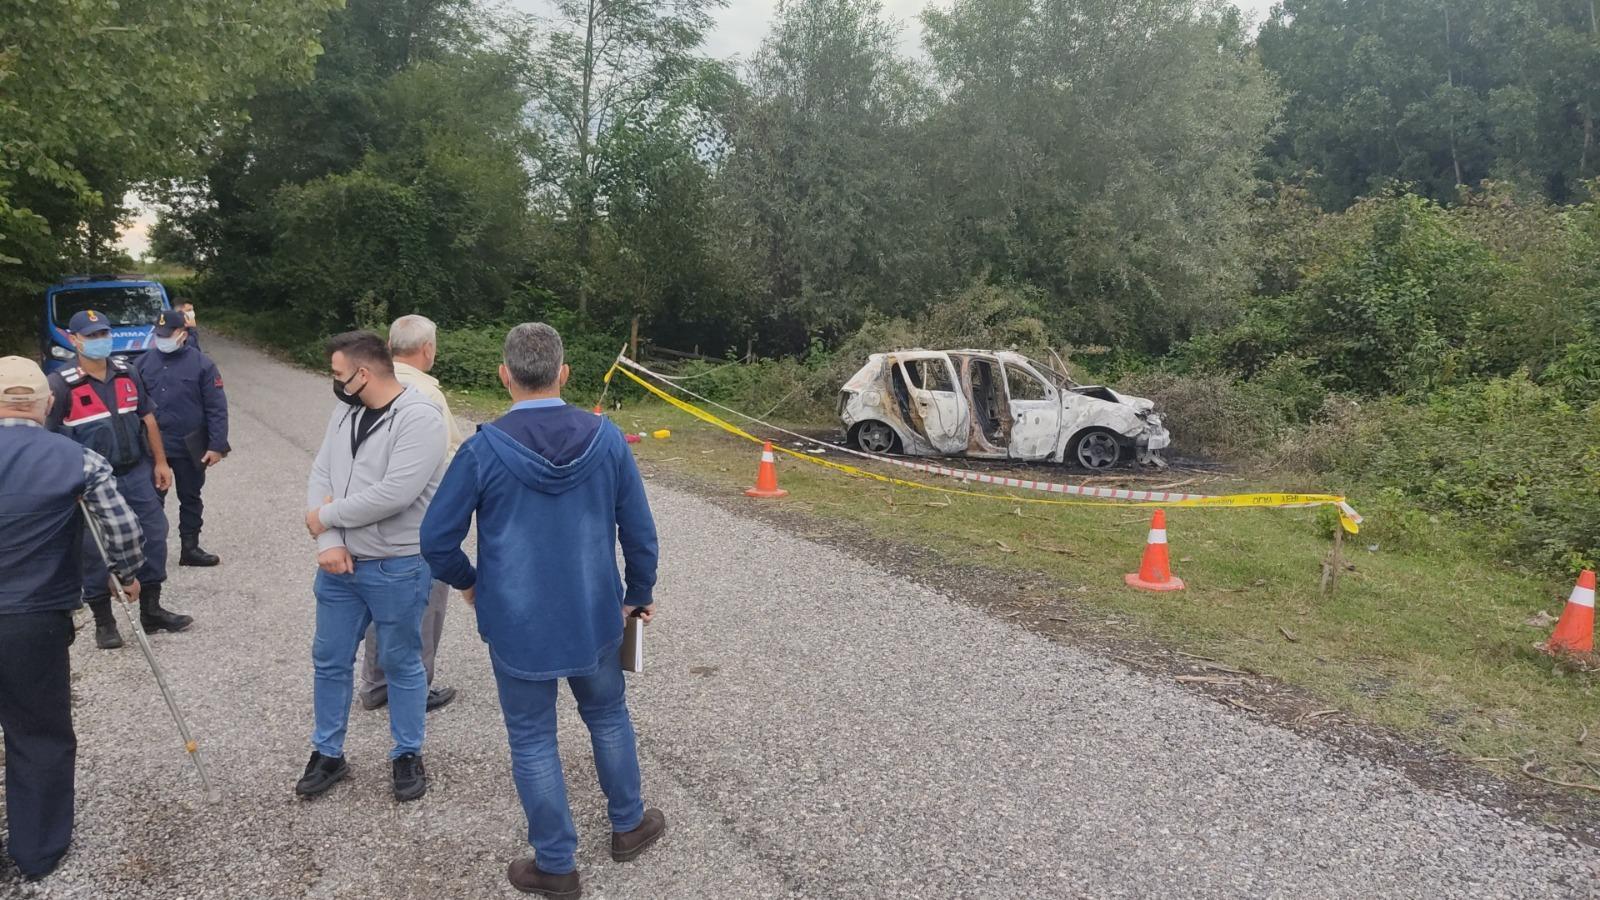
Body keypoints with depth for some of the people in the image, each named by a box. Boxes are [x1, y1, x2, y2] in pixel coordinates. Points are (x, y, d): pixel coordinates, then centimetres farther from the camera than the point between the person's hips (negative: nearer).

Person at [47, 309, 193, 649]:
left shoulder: (128, 372, 4)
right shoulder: (61, 384, -11)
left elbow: (147, 417, 13)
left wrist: (160, 462, 14)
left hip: (137, 474, 5)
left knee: (153, 538, 10)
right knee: (95, 552, 4)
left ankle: (151, 611, 25)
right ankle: (103, 622, 20)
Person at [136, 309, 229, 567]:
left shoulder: (201, 364, -6)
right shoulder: (144, 363, 1)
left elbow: (217, 409, -8)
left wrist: (217, 446, -13)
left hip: (190, 448, -2)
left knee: (190, 498, 11)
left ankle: (190, 548, 22)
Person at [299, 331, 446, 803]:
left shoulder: (420, 419, -19)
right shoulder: (345, 413, 6)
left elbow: (394, 494, -27)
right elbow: (320, 477, 3)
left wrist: (328, 516, -14)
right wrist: (329, 542, -12)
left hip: (397, 568, -7)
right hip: (340, 562, 7)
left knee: (400, 663, 8)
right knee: (329, 659, 15)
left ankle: (408, 755, 27)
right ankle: (327, 754, 33)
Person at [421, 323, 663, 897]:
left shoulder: (484, 449, -16)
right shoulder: (606, 438, -9)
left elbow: (436, 538, -9)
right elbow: (639, 529, -3)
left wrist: (466, 583, 12)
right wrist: (639, 593, 14)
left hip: (517, 624, -2)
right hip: (594, 616, 3)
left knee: (533, 743, 13)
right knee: (608, 718, 24)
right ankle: (629, 825, 41)